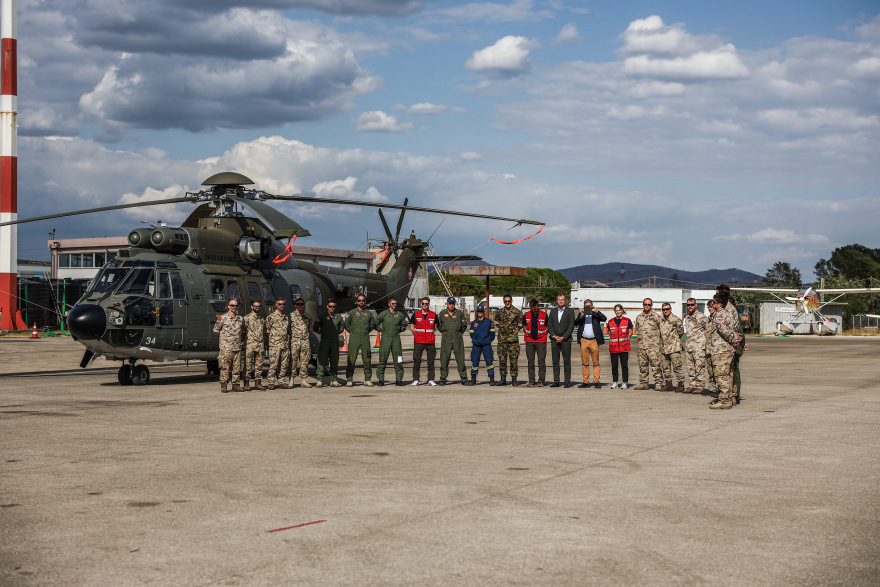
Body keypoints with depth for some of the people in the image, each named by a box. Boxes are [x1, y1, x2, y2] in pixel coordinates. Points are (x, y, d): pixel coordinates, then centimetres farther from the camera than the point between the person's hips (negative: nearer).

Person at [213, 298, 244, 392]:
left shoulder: (240, 319, 14)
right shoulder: (223, 318, -1)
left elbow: (243, 332, 27)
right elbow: (216, 330, 4)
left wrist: (238, 338, 14)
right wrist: (224, 337, 3)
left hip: (237, 346, 5)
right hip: (226, 347, -5)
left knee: (237, 366, 5)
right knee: (225, 366, -8)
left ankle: (235, 385, 10)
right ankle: (223, 385, -5)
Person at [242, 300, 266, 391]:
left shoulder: (262, 319, 16)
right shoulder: (247, 318, -1)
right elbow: (243, 332, -4)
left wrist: (264, 343, 15)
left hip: (260, 345, 5)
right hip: (250, 345, -5)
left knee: (259, 364, 6)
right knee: (248, 365, -5)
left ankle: (257, 383, 11)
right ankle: (246, 384, -2)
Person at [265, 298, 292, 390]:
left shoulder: (287, 316, 14)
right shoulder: (271, 316, -4)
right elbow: (267, 331, -1)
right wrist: (272, 338, -3)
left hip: (285, 344, 6)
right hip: (275, 344, -6)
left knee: (284, 364, 6)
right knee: (273, 364, -8)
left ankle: (281, 381, 14)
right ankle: (271, 382, -4)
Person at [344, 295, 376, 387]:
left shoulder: (369, 313, 10)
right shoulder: (351, 312, 3)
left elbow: (372, 325, 22)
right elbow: (346, 324, 9)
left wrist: (366, 331, 14)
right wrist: (351, 332, 5)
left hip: (365, 338, 2)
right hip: (354, 338, -2)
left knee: (367, 360, 2)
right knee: (351, 359, -6)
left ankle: (367, 380, 8)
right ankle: (349, 380, -2)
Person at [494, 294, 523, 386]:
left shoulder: (517, 312, 1)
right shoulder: (499, 312, 9)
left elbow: (521, 324, 9)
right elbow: (496, 322, 23)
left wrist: (514, 330, 2)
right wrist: (501, 328, 12)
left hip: (513, 338, -3)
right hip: (502, 338, 3)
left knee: (514, 359, -3)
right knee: (502, 358, 3)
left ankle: (514, 379, 3)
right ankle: (503, 378, 10)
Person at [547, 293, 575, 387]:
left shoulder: (570, 311, 1)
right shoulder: (553, 311, 12)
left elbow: (571, 326, -4)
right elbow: (549, 325, 9)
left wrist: (563, 337, -10)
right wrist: (554, 336, -5)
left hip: (566, 339, -3)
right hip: (555, 340, 3)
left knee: (566, 361, -3)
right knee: (555, 361, 3)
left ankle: (567, 381, 1)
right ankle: (556, 381, 7)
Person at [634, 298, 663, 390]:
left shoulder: (656, 316, 0)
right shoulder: (638, 317, 15)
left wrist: (655, 336, 2)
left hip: (653, 345, -5)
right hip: (641, 345, 5)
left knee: (655, 364, -7)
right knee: (642, 365, 7)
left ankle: (658, 383, -3)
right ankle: (643, 383, 14)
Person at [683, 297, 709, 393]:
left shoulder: (701, 317, -7)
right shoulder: (687, 318, 16)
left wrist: (706, 344, -9)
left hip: (699, 346, -7)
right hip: (689, 345, 7)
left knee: (700, 367, -5)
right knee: (690, 367, 9)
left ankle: (700, 386, -2)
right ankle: (691, 385, 15)